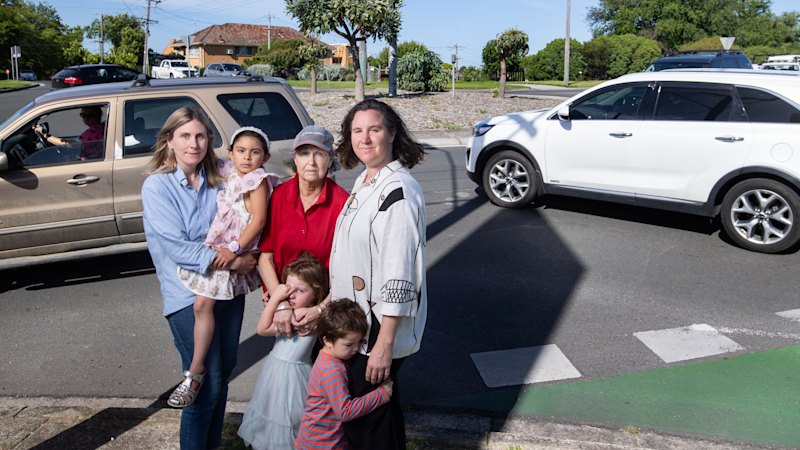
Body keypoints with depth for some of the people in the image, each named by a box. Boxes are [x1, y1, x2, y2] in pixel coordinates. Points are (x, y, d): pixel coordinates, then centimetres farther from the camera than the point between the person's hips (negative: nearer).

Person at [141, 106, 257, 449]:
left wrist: (241, 258, -9)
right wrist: (231, 261, -17)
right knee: (207, 385, -3)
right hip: (188, 295, -5)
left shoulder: (217, 181, 6)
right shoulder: (157, 185, -9)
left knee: (222, 377, 15)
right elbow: (176, 247, -16)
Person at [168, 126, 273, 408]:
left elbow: (259, 220, -17)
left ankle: (195, 371, -4)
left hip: (233, 252, -8)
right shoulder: (227, 175, 12)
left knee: (203, 302, -13)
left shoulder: (258, 181, -10)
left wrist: (234, 248, -22)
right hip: (214, 247, 8)